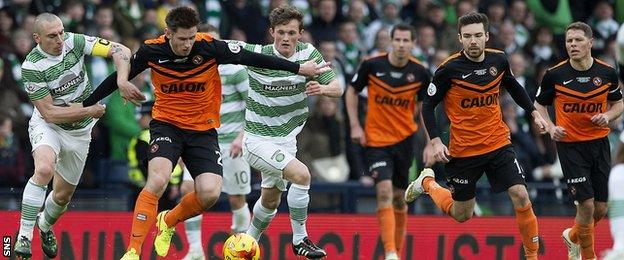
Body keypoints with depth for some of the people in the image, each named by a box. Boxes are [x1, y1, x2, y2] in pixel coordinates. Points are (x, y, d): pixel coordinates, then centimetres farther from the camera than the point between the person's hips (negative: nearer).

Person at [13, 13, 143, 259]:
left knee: (63, 194, 13)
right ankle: (24, 236, -30)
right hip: (47, 126, -4)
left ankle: (45, 224, 47)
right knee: (44, 169, -34)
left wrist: (122, 81, -35)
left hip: (79, 132, 4)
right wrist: (89, 111, -24)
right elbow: (49, 113, -22)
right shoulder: (31, 67, -23)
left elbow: (120, 50, -18)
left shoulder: (74, 42, -14)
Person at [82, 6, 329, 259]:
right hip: (166, 124, -1)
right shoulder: (152, 51, -13)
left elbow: (252, 58, -8)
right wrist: (84, 105, 8)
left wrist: (299, 68, -5)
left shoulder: (209, 47, -16)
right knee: (157, 180, -26)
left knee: (210, 193, -14)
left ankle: (168, 222, 18)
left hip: (203, 129, 1)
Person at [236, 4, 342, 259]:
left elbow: (337, 88, -9)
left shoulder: (308, 53, -9)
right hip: (258, 140, -6)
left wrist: (322, 88, -30)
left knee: (270, 200, 21)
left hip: (287, 139, 6)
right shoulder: (256, 55, -18)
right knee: (300, 174, -26)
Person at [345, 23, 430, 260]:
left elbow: (424, 104, 10)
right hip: (375, 140, -2)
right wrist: (355, 125, -4)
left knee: (399, 198, 10)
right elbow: (352, 91, 6)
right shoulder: (372, 65, -10)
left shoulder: (420, 73, -5)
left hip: (405, 140, 2)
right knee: (384, 192, -16)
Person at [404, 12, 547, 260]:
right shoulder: (449, 69, -15)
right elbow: (428, 106, -6)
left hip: (498, 144, 3)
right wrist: (435, 141, -15)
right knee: (461, 215, 9)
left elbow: (513, 87, 20)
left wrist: (534, 113, 14)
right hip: (463, 151, -3)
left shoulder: (498, 60, -2)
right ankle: (427, 182, 38)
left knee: (520, 196, -14)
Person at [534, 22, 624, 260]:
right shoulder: (555, 75, -8)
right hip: (570, 145, -3)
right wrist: (551, 127, -10)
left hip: (599, 143, 3)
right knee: (586, 204, -12)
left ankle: (573, 236, 36)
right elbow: (539, 104, 7)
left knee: (601, 209, 5)